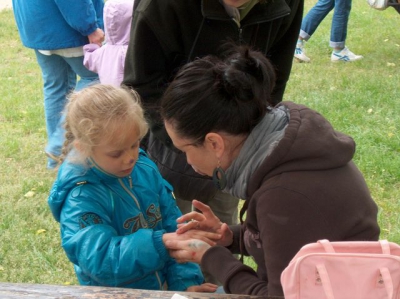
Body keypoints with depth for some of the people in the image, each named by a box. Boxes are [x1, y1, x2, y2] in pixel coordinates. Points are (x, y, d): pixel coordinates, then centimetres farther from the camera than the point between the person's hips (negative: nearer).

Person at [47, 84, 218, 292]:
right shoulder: (81, 199, -16)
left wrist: (186, 280, -8)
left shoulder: (146, 169, 0)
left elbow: (173, 226, 2)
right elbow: (101, 261, -25)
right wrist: (161, 243, -34)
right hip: (112, 293, -3)